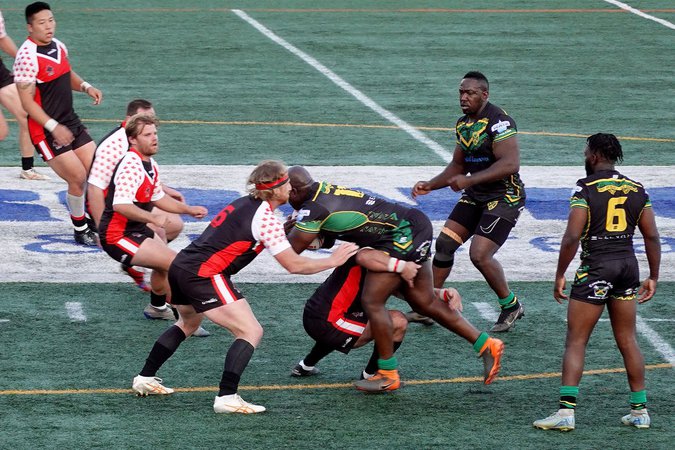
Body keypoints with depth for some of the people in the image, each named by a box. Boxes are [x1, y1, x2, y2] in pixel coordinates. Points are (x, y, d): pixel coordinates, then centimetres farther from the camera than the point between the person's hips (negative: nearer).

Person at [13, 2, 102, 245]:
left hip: (71, 123, 8)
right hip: (45, 131, -8)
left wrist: (85, 86, 4)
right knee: (78, 178, -10)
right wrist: (53, 127, -27)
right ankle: (80, 231, 9)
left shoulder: (59, 46, 6)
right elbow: (27, 101, -20)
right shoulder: (27, 56, -19)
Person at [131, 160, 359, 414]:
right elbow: (294, 265, -9)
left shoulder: (245, 203, 15)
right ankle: (227, 398, -15)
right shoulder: (267, 219, -11)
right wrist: (332, 261, 2)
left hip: (180, 267, 9)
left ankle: (145, 379, 38)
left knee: (188, 323, 34)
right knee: (251, 331, -7)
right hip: (204, 276, -9)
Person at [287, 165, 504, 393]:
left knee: (372, 301, -6)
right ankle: (486, 345, 19)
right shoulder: (325, 190, 9)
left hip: (403, 235, -10)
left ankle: (388, 374, 4)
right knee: (425, 302, 15)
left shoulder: (314, 208, -17)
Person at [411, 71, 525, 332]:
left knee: (480, 255, -17)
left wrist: (469, 180, -32)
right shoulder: (463, 124, 9)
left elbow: (511, 164, -30)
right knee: (444, 243, 3)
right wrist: (430, 185, 8)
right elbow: (458, 166, 21)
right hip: (476, 195, 9)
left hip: (505, 197, -9)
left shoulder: (498, 121, -19)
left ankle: (511, 306, 3)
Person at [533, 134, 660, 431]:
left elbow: (572, 237, -15)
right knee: (627, 340, 15)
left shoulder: (585, 188, -9)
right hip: (628, 264, 5)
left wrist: (560, 275, -7)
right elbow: (652, 237, 8)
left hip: (596, 267, -5)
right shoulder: (637, 190, 7)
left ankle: (566, 412, -9)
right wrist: (653, 277, 15)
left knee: (576, 341, -1)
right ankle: (640, 410, 19)